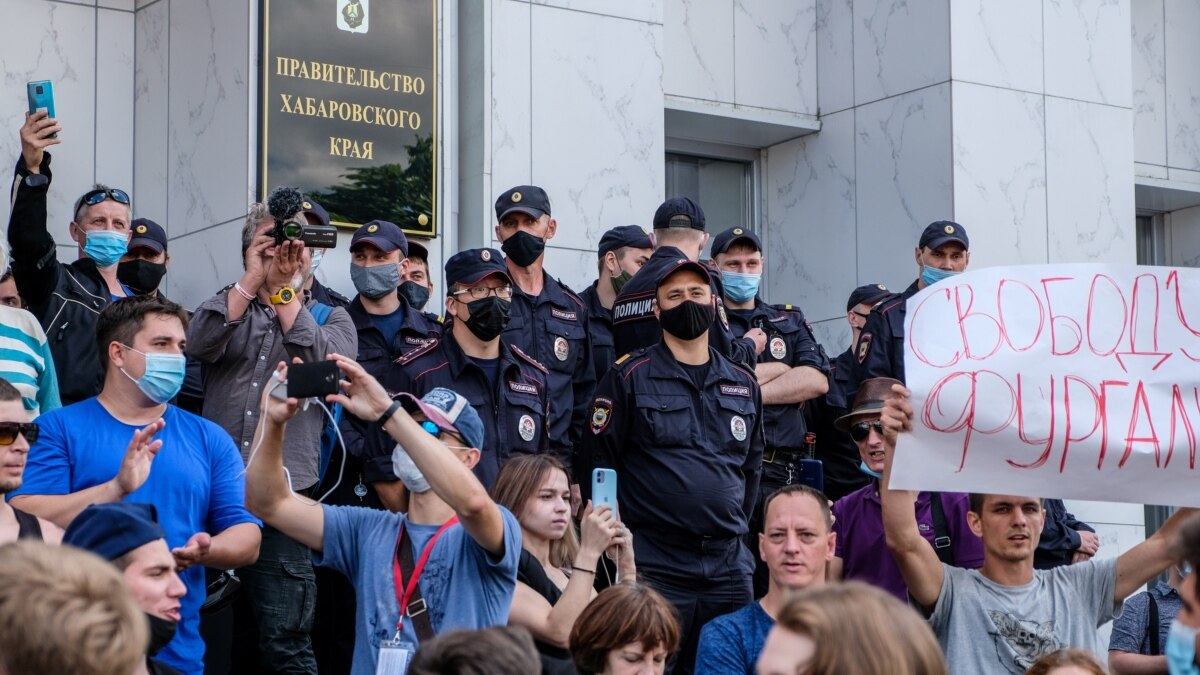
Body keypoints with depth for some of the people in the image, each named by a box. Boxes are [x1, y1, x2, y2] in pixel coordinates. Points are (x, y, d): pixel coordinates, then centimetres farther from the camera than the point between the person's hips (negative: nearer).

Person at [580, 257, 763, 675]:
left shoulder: (743, 385, 15)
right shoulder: (630, 378, 0)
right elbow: (598, 465, -1)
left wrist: (736, 527, 14)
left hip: (729, 566, 5)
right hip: (656, 567, -4)